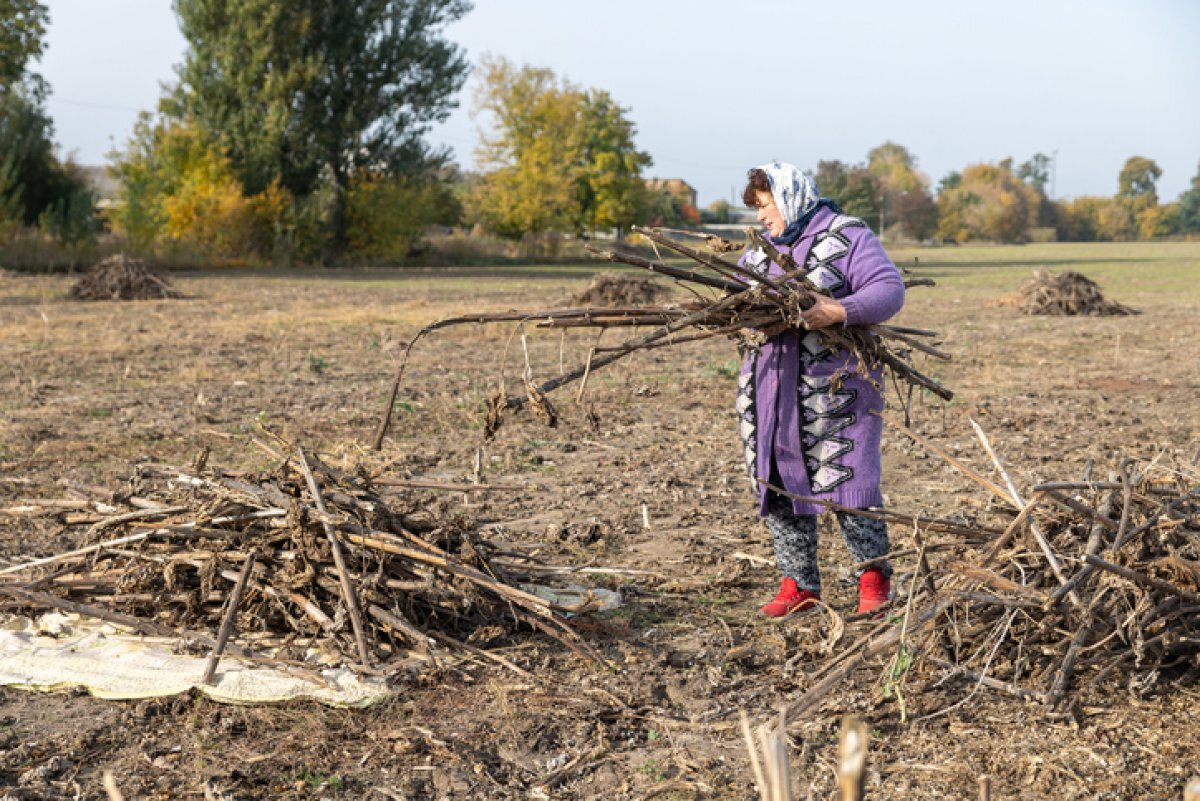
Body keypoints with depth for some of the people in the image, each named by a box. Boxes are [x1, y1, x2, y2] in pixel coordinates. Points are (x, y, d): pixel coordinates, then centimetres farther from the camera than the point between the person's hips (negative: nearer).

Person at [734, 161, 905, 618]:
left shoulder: (846, 236, -3)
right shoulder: (760, 250, 19)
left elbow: (889, 289, -13)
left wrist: (840, 312, -27)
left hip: (834, 388, -6)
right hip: (770, 387, 7)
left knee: (844, 482, -6)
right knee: (777, 483, 6)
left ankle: (874, 578, 11)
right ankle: (799, 585, 16)